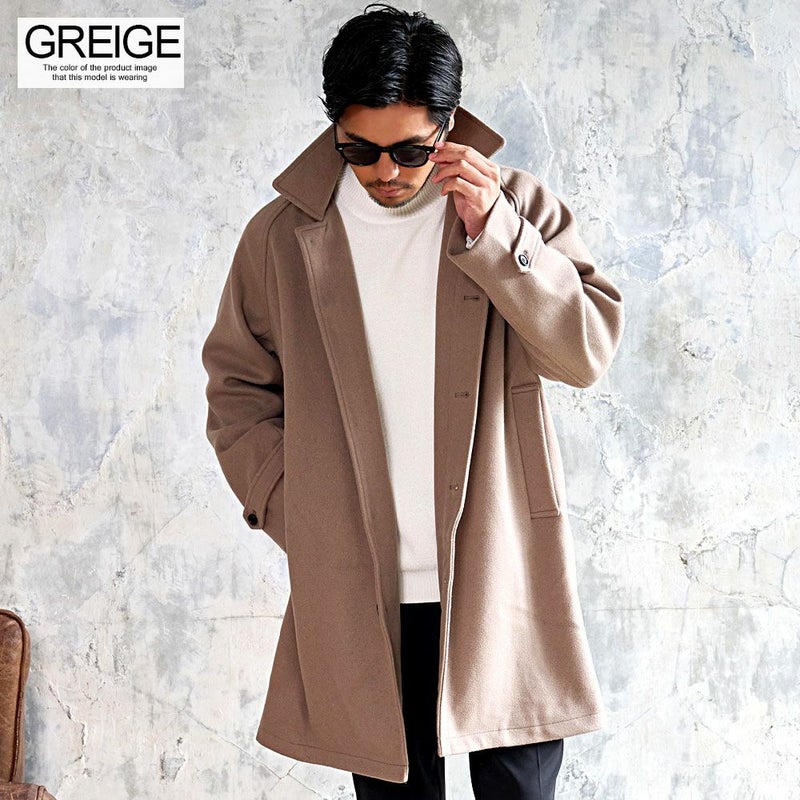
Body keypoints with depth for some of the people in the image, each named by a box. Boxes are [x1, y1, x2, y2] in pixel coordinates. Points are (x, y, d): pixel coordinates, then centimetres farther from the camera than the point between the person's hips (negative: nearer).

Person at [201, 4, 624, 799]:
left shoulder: (517, 208, 0)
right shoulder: (283, 234, 2)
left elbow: (588, 351, -9)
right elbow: (237, 385, 10)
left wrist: (492, 233, -18)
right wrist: (290, 505, -1)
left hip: (501, 576, 0)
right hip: (360, 593, 1)